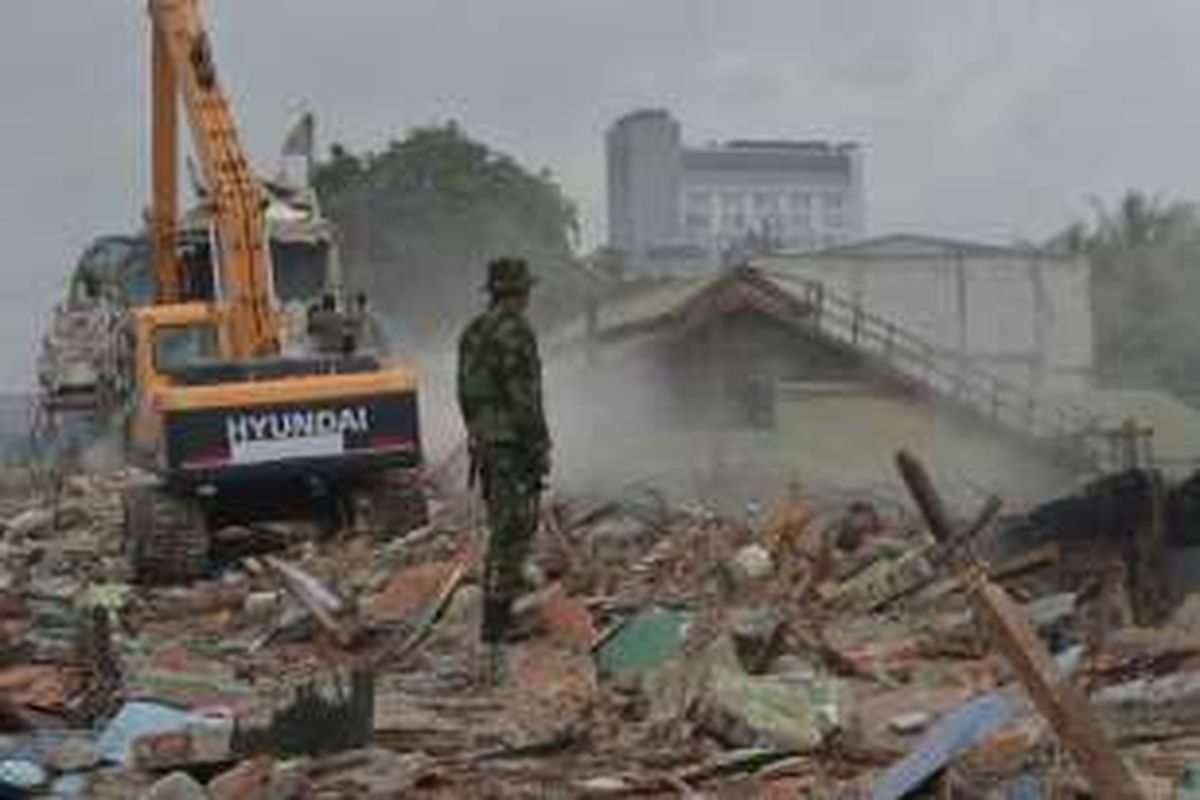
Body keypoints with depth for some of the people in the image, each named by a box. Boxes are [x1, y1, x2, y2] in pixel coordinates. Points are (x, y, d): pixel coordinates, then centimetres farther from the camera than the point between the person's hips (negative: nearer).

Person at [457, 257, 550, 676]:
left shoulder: (473, 333, 13)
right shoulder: (514, 332, -16)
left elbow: (467, 394, 17)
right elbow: (523, 396, -20)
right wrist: (540, 448, -16)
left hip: (485, 443, 9)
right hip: (514, 446, -9)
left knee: (503, 529, 16)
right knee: (511, 532, -6)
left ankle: (500, 618, 20)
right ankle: (495, 622, -5)